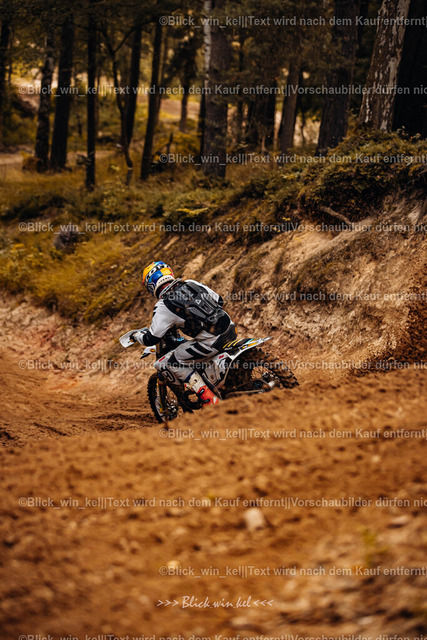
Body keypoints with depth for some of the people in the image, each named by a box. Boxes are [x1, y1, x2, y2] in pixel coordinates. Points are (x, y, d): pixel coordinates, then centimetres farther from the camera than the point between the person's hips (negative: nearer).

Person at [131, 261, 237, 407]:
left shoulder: (163, 307, -6)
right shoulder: (192, 283, 12)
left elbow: (151, 339, -4)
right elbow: (219, 300, 21)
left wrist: (136, 335, 18)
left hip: (211, 342, -8)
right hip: (230, 329, 8)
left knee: (170, 362, 3)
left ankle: (208, 398, -4)